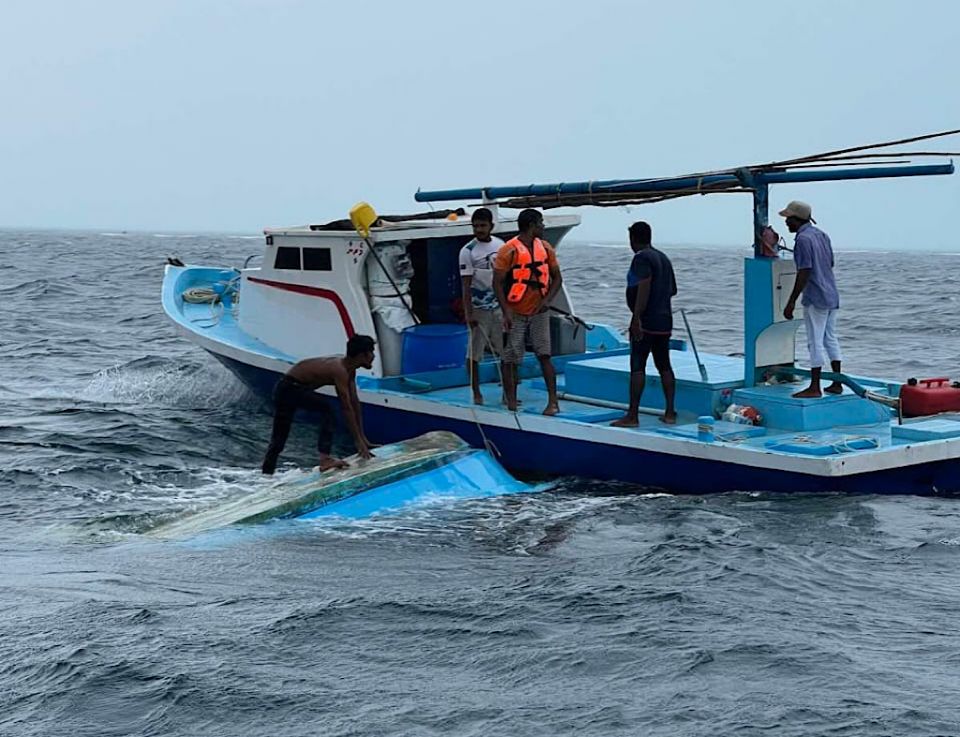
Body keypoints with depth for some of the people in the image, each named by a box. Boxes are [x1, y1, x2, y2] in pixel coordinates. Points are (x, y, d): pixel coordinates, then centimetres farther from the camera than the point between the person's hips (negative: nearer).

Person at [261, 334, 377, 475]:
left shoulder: (349, 369, 2)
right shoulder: (339, 370, -27)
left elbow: (355, 403, 5)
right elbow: (347, 408, -27)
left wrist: (362, 437, 5)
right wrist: (359, 441, -24)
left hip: (285, 389, 10)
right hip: (288, 388, -10)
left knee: (278, 439, 15)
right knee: (325, 409, -26)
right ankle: (325, 459, -27)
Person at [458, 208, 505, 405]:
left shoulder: (501, 245, 6)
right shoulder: (468, 251, -8)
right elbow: (466, 285, -10)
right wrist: (468, 313, -15)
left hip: (500, 306, 4)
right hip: (479, 309, -4)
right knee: (474, 353, 0)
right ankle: (476, 393, 10)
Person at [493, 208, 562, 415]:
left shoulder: (545, 248, 5)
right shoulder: (508, 251, -10)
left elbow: (556, 277, 11)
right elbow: (497, 282, -10)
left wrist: (547, 299, -6)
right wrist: (506, 311, -17)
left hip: (538, 312, 3)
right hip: (515, 313, -3)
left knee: (544, 355, -6)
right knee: (510, 360, 0)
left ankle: (553, 402, -6)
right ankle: (511, 404, 8)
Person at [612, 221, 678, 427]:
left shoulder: (642, 258, -10)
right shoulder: (663, 258, 16)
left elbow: (644, 286, -23)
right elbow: (673, 289, 23)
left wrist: (637, 317, -26)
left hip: (645, 322, -9)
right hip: (665, 321, 9)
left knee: (637, 367, -7)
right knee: (664, 366, 12)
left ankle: (632, 416, -8)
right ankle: (670, 412, 14)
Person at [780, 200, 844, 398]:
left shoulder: (803, 239, -15)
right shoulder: (822, 235, 13)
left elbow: (804, 273, -19)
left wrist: (791, 302, -17)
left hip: (815, 299, -9)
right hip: (832, 296, 9)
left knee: (815, 342, -4)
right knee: (831, 339, 13)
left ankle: (814, 387, -1)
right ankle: (837, 383, 16)